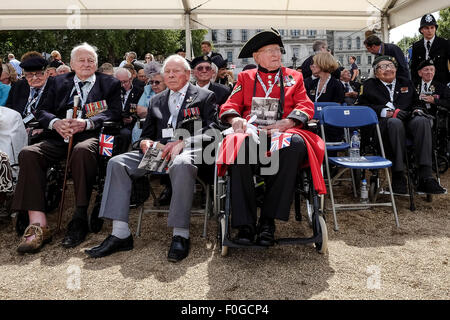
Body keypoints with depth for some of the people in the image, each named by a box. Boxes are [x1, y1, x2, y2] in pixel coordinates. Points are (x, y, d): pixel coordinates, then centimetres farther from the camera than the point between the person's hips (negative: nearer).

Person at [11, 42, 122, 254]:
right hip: (60, 137, 4)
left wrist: (86, 123, -15)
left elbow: (114, 112, 1)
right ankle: (38, 226, -28)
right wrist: (56, 123, -9)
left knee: (82, 151, -39)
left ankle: (80, 219, -30)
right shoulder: (60, 83, 26)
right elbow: (42, 111, 16)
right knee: (28, 153, -25)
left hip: (90, 136, -3)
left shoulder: (110, 84, 17)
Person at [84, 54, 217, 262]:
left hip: (188, 150, -5)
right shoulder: (156, 101, 27)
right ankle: (120, 234, -19)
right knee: (116, 163, -17)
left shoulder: (204, 97, 12)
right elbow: (146, 133, 24)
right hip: (158, 152, 5)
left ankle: (180, 235, -32)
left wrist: (182, 142, -17)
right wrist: (145, 143, -2)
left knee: (181, 165, -40)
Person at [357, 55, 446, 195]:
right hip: (382, 124, -3)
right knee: (395, 123, -39)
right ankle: (398, 177, -37)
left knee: (423, 121, -31)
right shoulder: (369, 85, 17)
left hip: (407, 121, 4)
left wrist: (416, 110, 4)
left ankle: (425, 177, -37)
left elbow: (415, 102, 30)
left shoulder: (406, 83, 28)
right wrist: (387, 112, -11)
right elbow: (362, 106, 2)